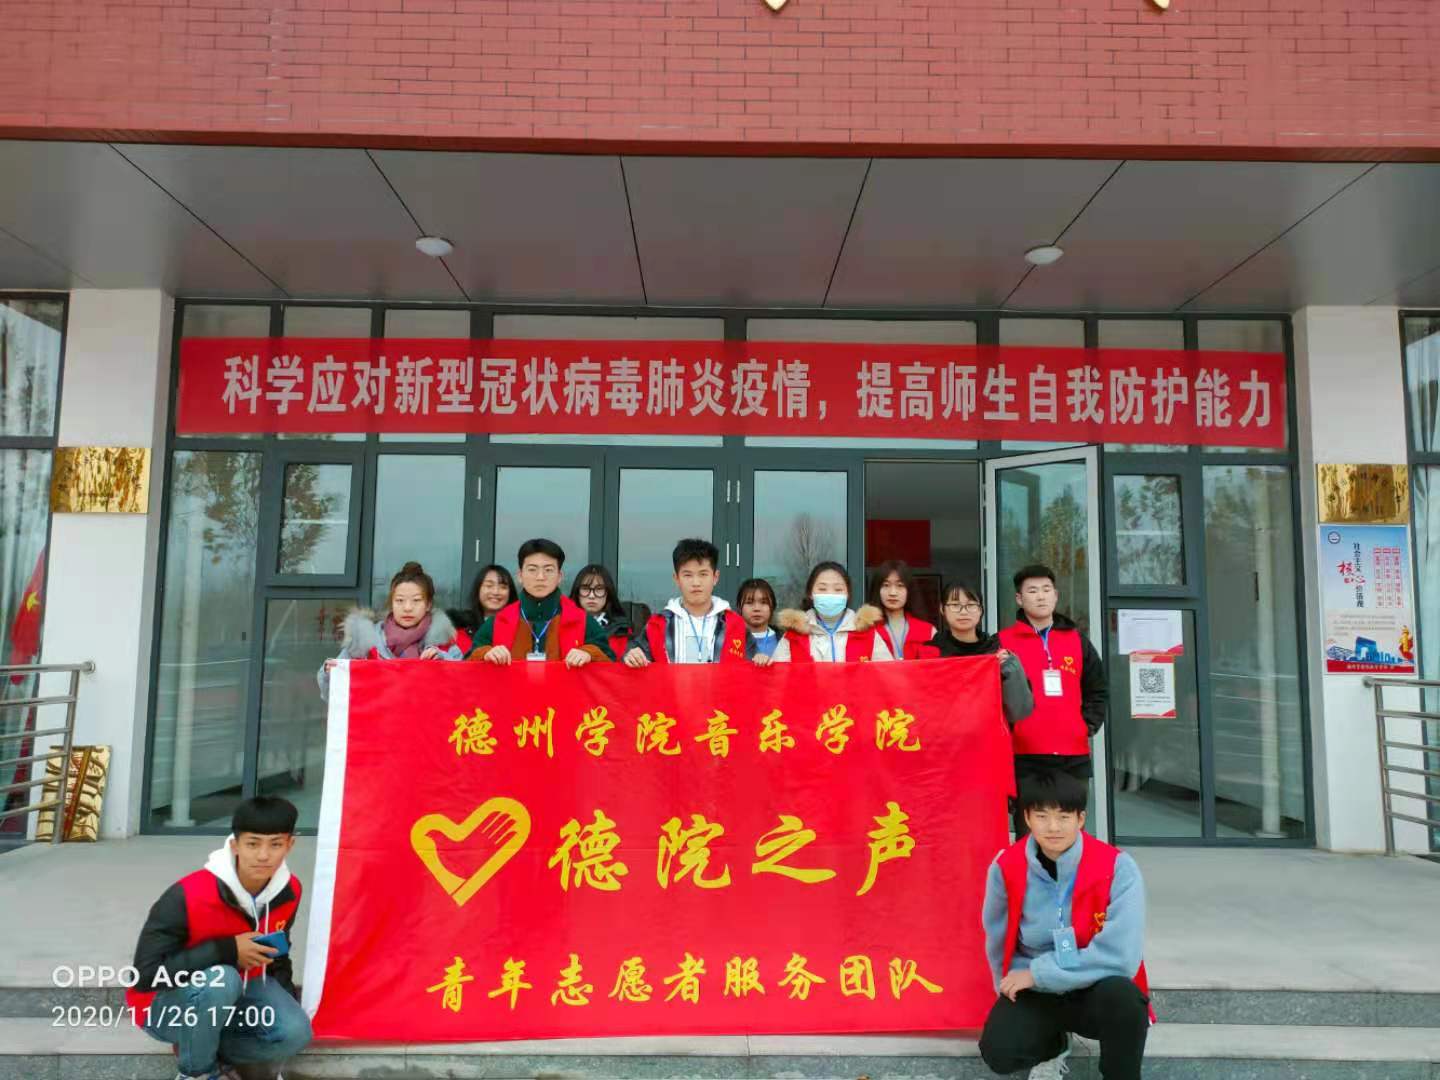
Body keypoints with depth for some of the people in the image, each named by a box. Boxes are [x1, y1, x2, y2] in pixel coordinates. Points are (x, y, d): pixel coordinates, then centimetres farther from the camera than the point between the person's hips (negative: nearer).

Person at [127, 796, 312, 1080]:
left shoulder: (289, 890, -12)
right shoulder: (188, 896, -30)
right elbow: (146, 974, -29)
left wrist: (286, 1005, 0)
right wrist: (226, 951, -32)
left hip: (238, 990, 4)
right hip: (164, 1003, -4)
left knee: (295, 1033, -22)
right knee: (220, 978, -37)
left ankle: (201, 1048, 4)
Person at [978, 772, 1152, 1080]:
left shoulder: (1117, 867, -20)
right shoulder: (1006, 868, -12)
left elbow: (1121, 956, -25)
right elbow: (998, 942, 5)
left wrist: (1038, 972, -21)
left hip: (1096, 990, -2)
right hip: (1034, 992, 2)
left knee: (1120, 995, -35)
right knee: (998, 1051, -23)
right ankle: (1051, 1046, 15)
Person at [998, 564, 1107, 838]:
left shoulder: (1077, 640, 13)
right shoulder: (1003, 642, 1)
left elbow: (1098, 690, 18)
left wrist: (1088, 727, 7)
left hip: (1074, 756, 4)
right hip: (1025, 757, -3)